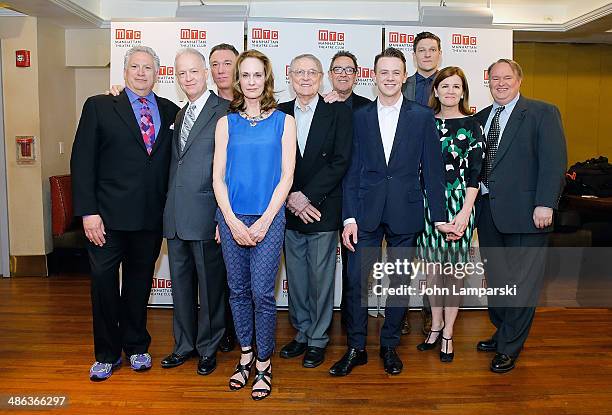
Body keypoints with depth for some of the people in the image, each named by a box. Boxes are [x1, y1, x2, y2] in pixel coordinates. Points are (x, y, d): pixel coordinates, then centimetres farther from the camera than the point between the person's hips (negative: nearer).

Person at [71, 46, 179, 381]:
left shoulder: (170, 111, 9)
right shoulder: (99, 106, 1)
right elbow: (82, 161, -4)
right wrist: (88, 211, -11)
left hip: (151, 216, 2)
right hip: (108, 214, -2)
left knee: (140, 281, 14)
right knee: (103, 281, 6)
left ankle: (136, 346, 32)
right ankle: (107, 353, 25)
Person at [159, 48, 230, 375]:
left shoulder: (225, 111, -7)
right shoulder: (179, 114, 17)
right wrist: (168, 207, 11)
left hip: (205, 214, -7)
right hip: (175, 215, 7)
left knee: (210, 284, 7)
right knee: (180, 283, 16)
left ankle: (208, 348, 24)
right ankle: (184, 344, 32)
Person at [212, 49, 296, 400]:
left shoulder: (284, 121, 3)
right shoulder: (227, 123, 8)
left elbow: (286, 176, -2)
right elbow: (218, 176, 3)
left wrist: (265, 221, -10)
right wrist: (232, 221, -8)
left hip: (268, 217, -2)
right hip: (232, 218, 2)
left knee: (262, 293, -3)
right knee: (238, 290, 10)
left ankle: (264, 363, 16)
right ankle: (246, 355, 28)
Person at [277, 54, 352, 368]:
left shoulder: (338, 113, -1)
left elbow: (340, 162, -9)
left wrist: (306, 195, -15)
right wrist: (290, 198, -9)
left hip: (322, 210, -3)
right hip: (289, 210, 3)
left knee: (321, 278, 5)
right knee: (296, 278, 12)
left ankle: (318, 339, 21)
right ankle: (301, 334, 29)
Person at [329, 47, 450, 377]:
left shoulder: (422, 117, 3)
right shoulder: (359, 117, 6)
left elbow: (432, 170, 2)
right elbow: (351, 170, 3)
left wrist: (439, 216, 0)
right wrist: (349, 217, -4)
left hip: (405, 213, 0)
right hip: (366, 211, 1)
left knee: (399, 282, 10)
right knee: (357, 281, 1)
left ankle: (390, 346, 27)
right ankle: (356, 348, 18)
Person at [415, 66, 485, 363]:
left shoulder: (472, 126, 0)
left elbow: (475, 173, -5)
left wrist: (465, 212, -13)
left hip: (458, 204, -2)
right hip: (427, 203, 3)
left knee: (454, 269, 4)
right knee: (432, 267, 9)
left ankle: (448, 333, 18)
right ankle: (436, 325, 26)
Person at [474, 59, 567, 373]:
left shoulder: (542, 113, -2)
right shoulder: (480, 118, 14)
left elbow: (554, 161, -10)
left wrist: (545, 204, -18)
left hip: (525, 212, -5)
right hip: (488, 211, 6)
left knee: (522, 282, 2)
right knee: (495, 279, 14)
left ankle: (509, 348, 15)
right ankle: (502, 333, 32)